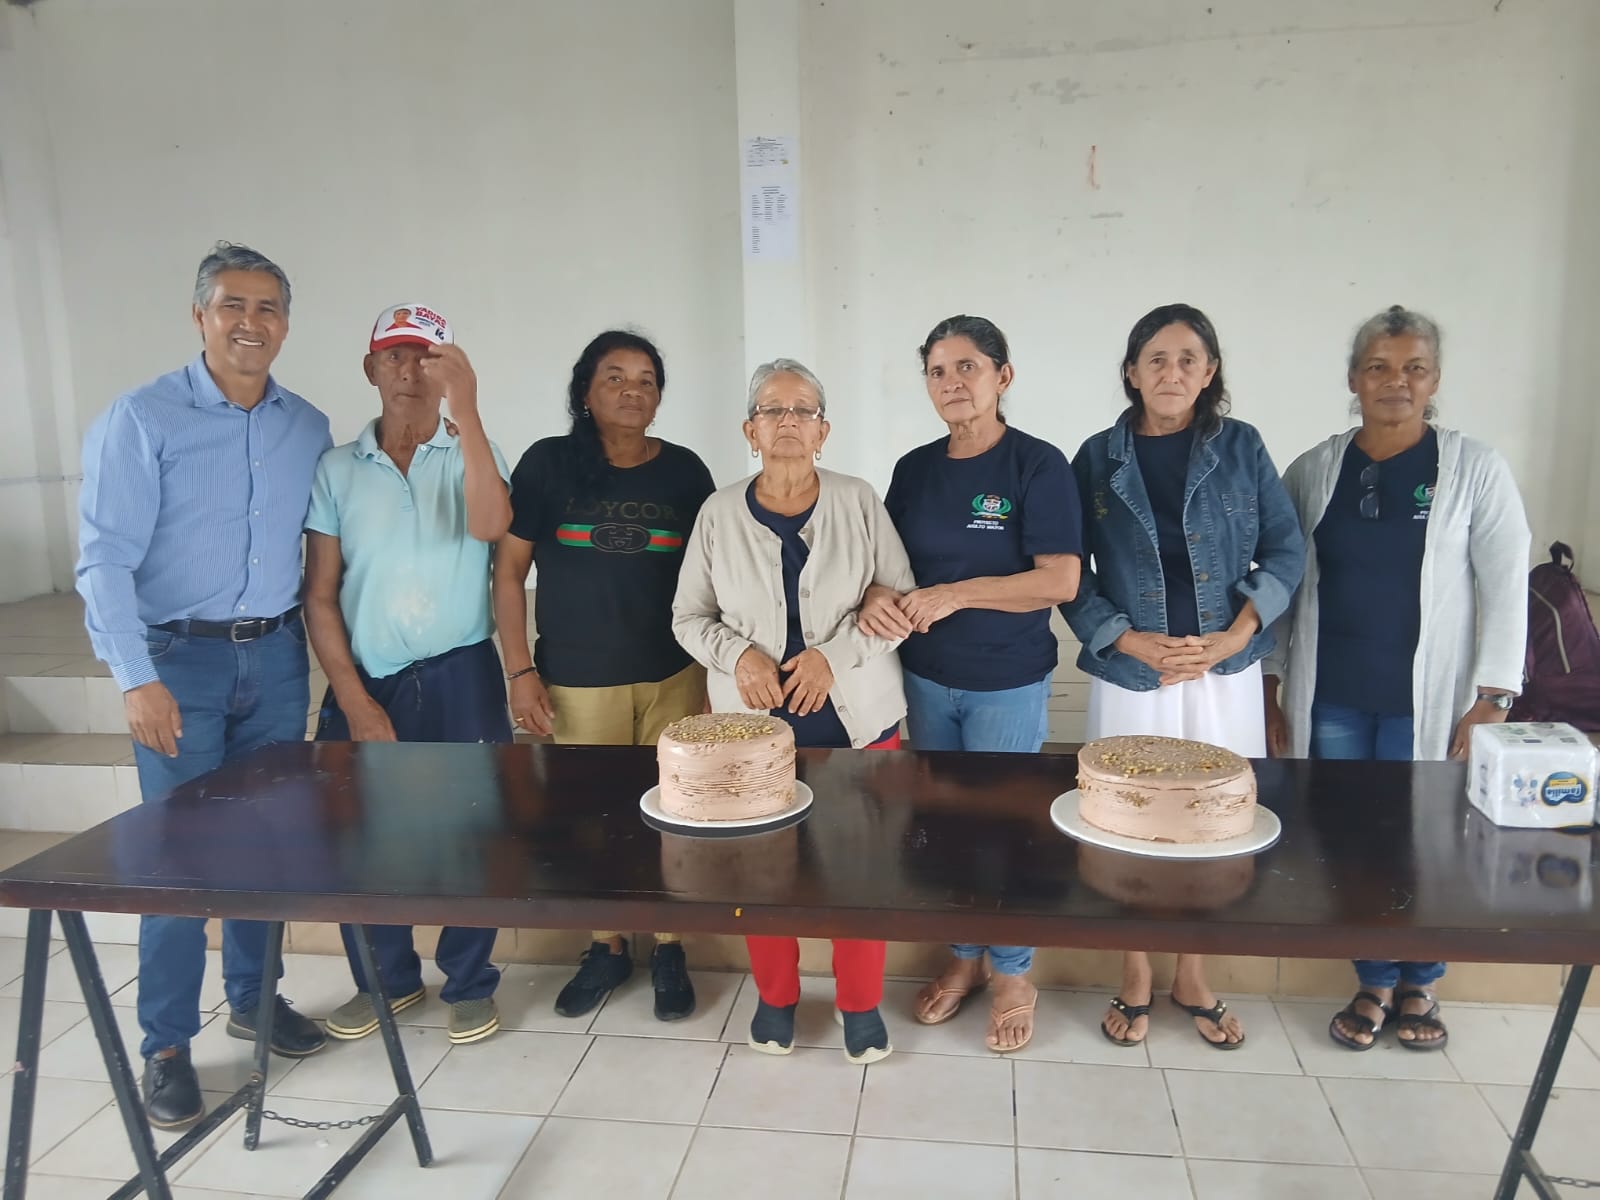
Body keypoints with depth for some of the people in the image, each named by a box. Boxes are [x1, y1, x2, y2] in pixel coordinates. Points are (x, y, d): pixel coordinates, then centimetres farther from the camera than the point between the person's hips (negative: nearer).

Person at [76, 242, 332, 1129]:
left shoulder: (308, 429, 6)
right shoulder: (141, 420, -7)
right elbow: (105, 558, -12)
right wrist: (137, 679, -19)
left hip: (276, 656, 4)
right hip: (179, 659, -4)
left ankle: (253, 998, 30)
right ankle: (166, 1046, 15)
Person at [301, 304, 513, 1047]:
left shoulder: (470, 454, 0)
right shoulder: (337, 470, 2)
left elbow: (490, 524, -23)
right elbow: (320, 594, 1)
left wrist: (466, 413, -28)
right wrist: (354, 701, -6)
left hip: (460, 676, -1)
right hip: (365, 680, 2)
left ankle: (469, 984, 25)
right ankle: (387, 977, 31)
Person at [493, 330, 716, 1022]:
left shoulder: (685, 471, 3)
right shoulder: (548, 463, -2)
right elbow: (509, 570, 1)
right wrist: (520, 670, -4)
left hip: (674, 678, 1)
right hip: (577, 681, -1)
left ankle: (669, 951, 26)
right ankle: (606, 947, 29)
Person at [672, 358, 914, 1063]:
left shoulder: (859, 503, -2)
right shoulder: (720, 512, 2)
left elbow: (902, 600, -1)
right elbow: (689, 617, 6)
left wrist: (834, 654, -14)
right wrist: (737, 653, -13)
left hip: (854, 716, -1)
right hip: (753, 717, 1)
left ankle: (861, 1003, 26)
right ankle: (774, 997, 30)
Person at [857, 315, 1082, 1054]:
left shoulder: (1037, 465, -12)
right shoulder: (914, 469, 3)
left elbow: (1060, 580, -18)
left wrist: (954, 594, -25)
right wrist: (877, 596, -16)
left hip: (1009, 683, -4)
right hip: (926, 677, 5)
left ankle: (1015, 976, 30)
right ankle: (964, 956, 37)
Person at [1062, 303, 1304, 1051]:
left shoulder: (1240, 448, 2)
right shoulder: (1098, 458, 0)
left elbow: (1285, 549, 2)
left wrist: (1235, 635, -10)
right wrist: (1131, 641, -12)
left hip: (1225, 673, 1)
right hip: (1130, 674, -1)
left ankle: (1192, 978, 28)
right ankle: (1135, 977, 25)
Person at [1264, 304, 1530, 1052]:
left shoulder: (1475, 470, -2)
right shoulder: (1312, 471, 3)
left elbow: (1506, 590, -3)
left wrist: (1491, 700, -9)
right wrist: (1269, 690, 3)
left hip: (1428, 701, -2)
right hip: (1332, 698, 2)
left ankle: (1419, 986, 32)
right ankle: (1374, 985, 29)